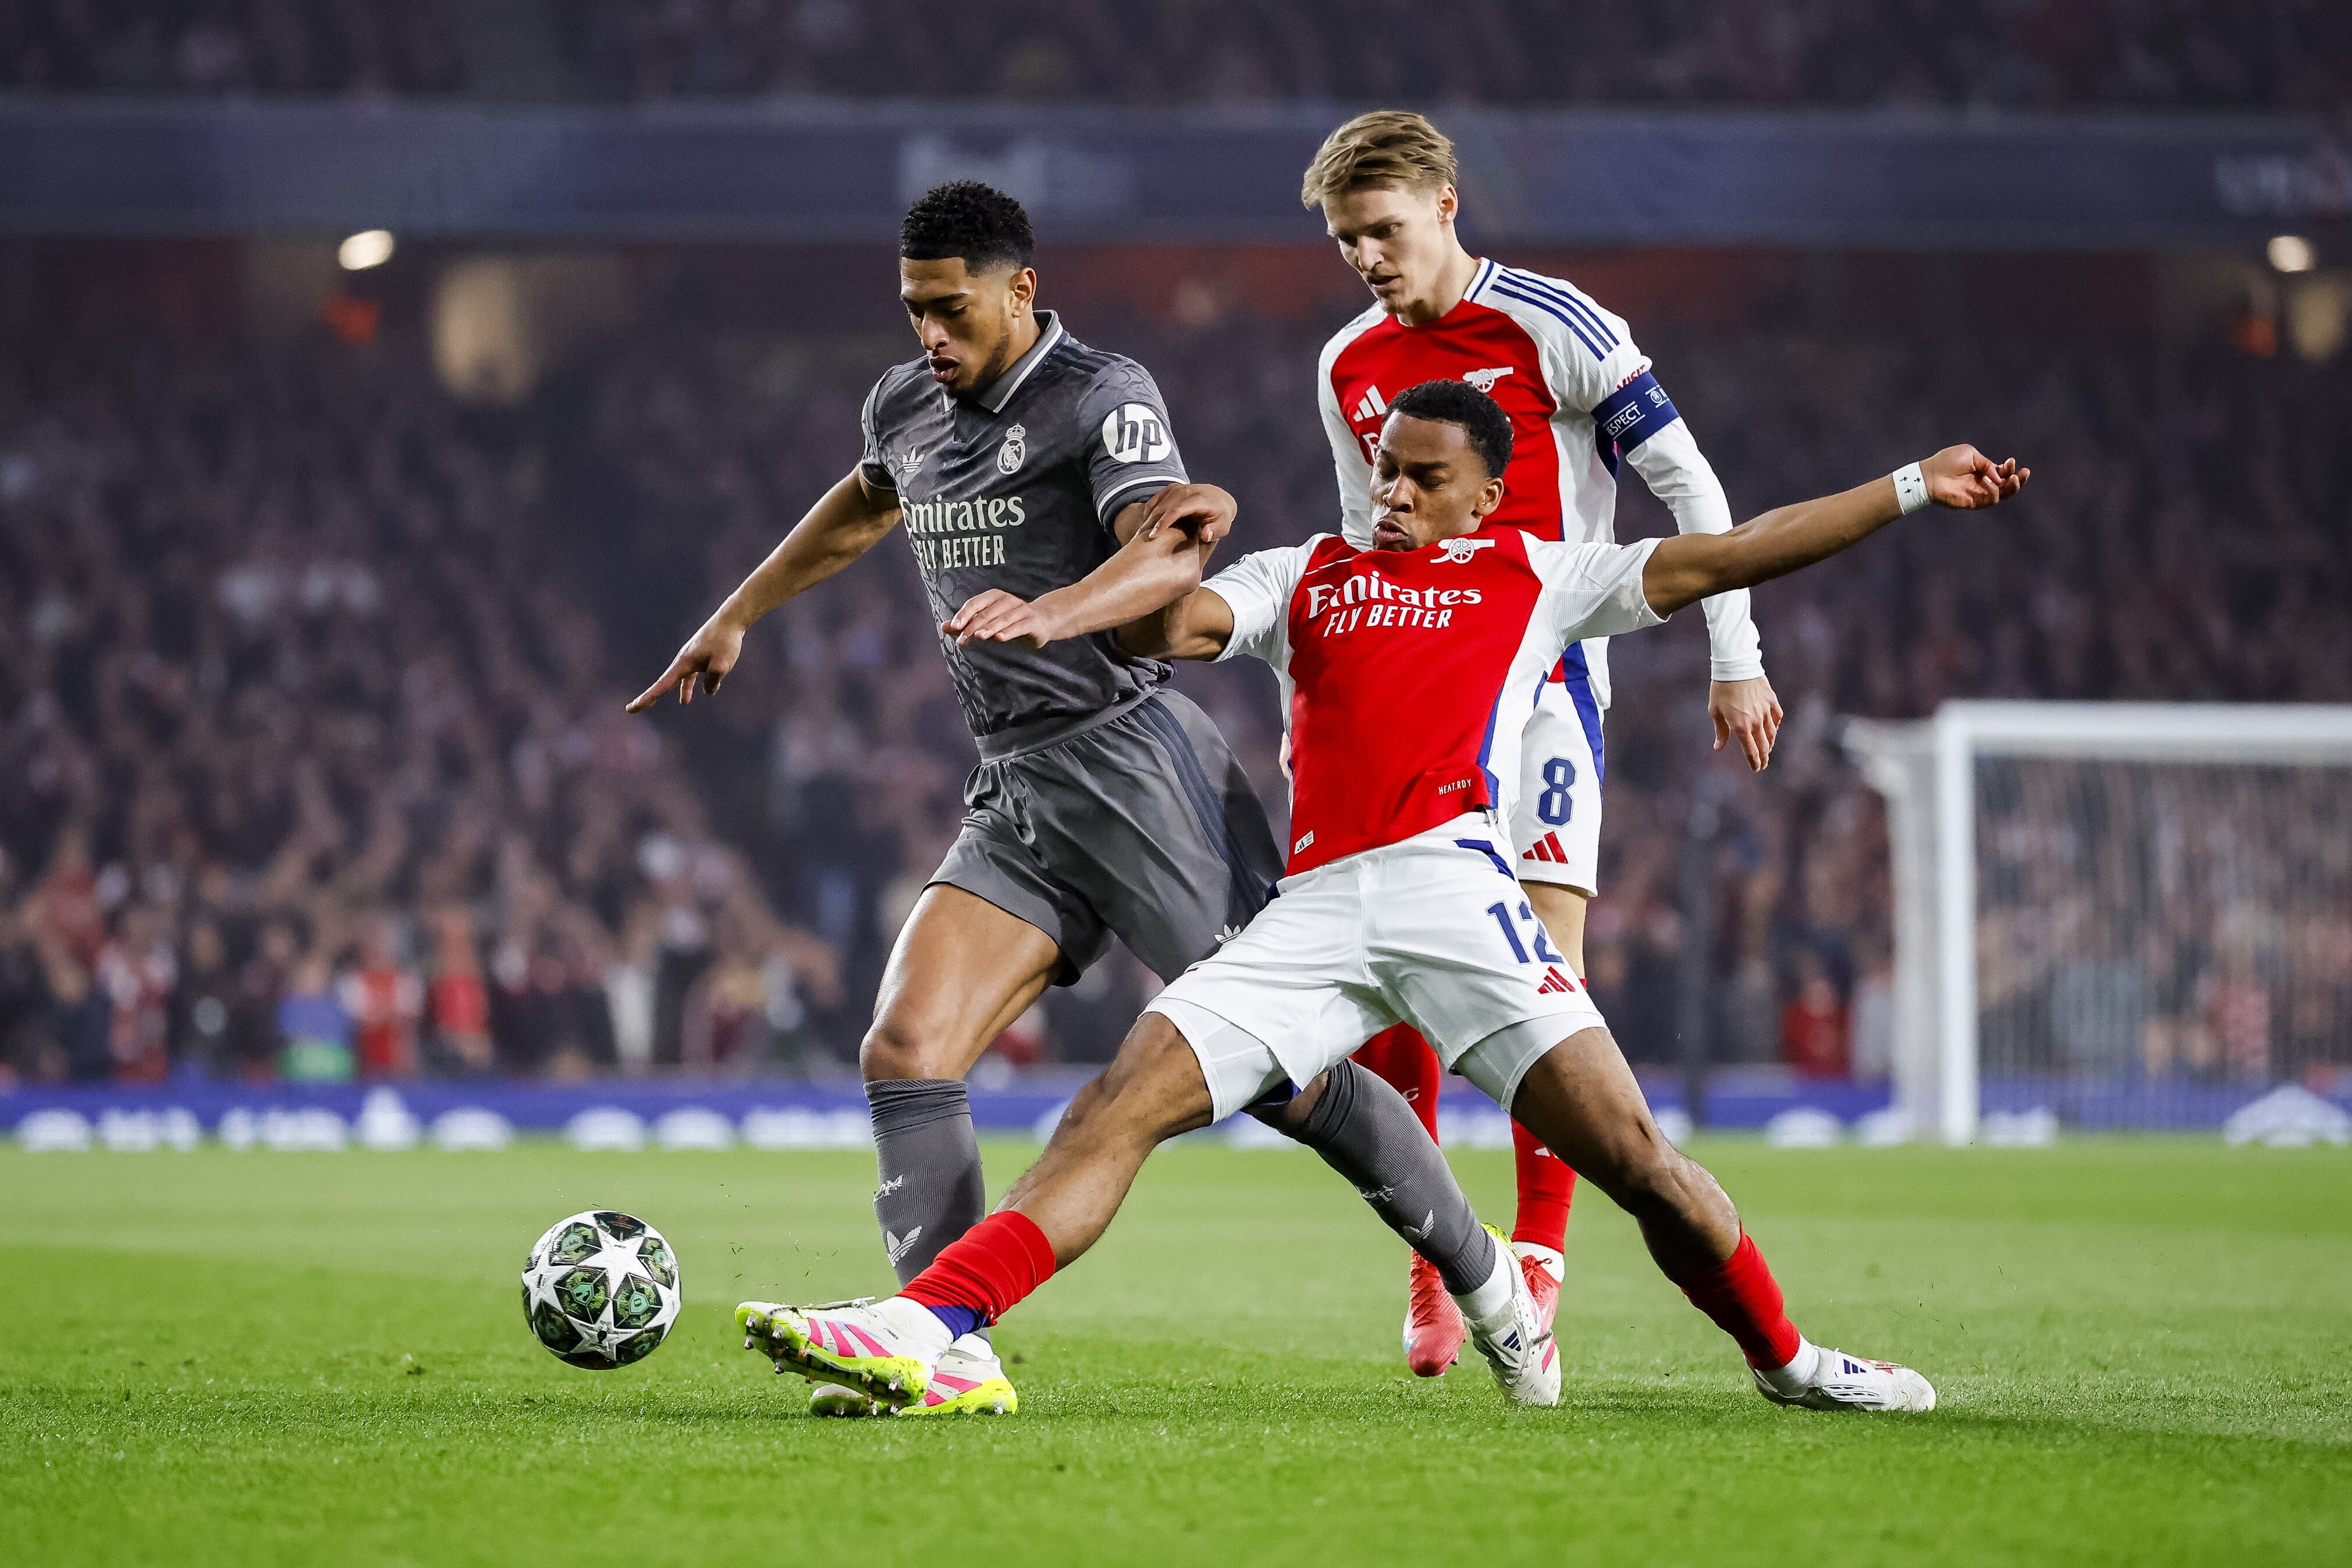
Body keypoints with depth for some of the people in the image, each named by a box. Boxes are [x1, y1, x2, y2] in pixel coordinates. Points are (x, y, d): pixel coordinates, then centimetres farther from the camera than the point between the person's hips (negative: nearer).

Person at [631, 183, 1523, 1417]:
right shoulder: (906, 409, 15)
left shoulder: (1102, 397, -9)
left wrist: (1048, 612, -46)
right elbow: (865, 504, 40)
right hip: (1014, 797, 7)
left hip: (1130, 759, -7)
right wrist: (736, 618, 44)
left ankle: (1491, 1286, 9)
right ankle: (953, 1354, -15)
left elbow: (1169, 559, -27)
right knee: (904, 1051, -12)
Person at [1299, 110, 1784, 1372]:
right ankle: (1431, 1267, 6)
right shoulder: (1347, 369, 12)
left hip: (1541, 672, -5)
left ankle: (1538, 1256, -7)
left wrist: (1735, 660, -5)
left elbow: (1686, 483, -3)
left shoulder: (1548, 326, -5)